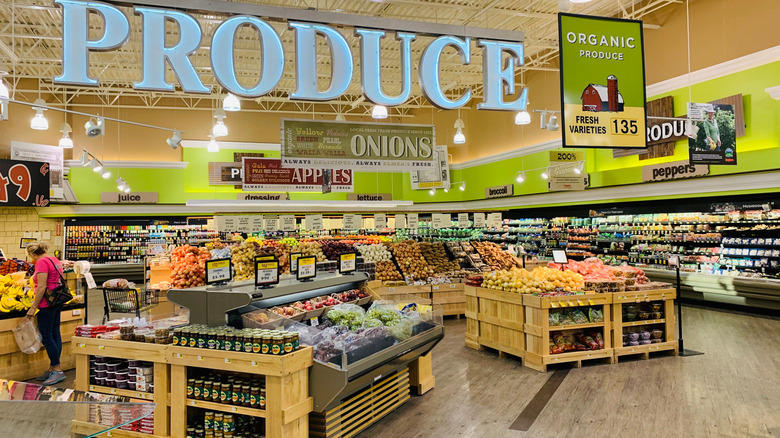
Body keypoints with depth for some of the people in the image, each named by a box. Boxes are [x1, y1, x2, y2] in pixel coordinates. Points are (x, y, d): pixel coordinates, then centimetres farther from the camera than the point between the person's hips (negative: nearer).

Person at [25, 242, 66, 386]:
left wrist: (33, 307, -15)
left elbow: (42, 287, -19)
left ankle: (57, 370, -2)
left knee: (46, 337, -4)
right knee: (55, 335, 11)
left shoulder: (41, 262, -13)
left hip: (47, 303, -9)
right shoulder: (55, 260, 14)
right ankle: (52, 369, 18)